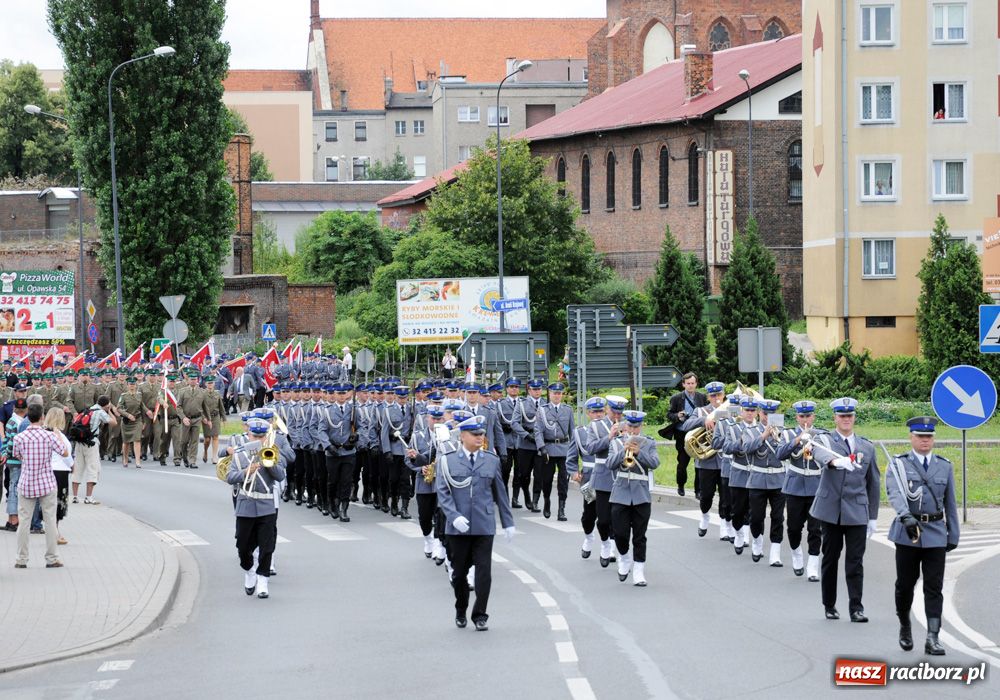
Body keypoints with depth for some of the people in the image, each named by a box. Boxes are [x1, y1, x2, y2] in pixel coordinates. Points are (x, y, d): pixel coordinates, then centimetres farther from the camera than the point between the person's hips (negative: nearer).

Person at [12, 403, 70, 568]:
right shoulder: (49, 436, -10)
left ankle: (21, 560, 8)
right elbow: (65, 453, 0)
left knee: (24, 522, 7)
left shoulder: (19, 438, -7)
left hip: (26, 485, 1)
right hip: (47, 484, -1)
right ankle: (51, 559, 10)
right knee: (50, 521, 8)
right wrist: (58, 437, 15)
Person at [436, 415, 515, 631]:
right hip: (458, 528, -1)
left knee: (484, 571, -6)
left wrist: (508, 523, 12)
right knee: (459, 571, 8)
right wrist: (454, 516, -18)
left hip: (484, 526, 1)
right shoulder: (447, 461, 2)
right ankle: (461, 612, 27)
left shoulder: (492, 461, 8)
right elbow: (443, 493, -4)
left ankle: (479, 615, 2)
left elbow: (500, 493, 13)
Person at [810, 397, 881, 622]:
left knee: (855, 561, -4)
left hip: (857, 511, 1)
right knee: (830, 559, 6)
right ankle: (829, 606, 17)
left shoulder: (867, 447, 11)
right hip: (831, 510, -1)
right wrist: (837, 461, -48)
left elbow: (873, 484, 14)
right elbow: (821, 454, -25)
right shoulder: (826, 440, 1)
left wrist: (873, 517, 10)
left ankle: (856, 608, -3)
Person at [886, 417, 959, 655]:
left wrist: (953, 534, 12)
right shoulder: (898, 465, 0)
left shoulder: (944, 466, 10)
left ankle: (932, 638, -8)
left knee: (934, 588, -5)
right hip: (907, 533, -1)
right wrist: (906, 516, -35)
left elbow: (950, 502, 14)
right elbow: (895, 493, -18)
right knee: (905, 584, 7)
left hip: (936, 534, 1)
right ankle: (904, 627, 30)